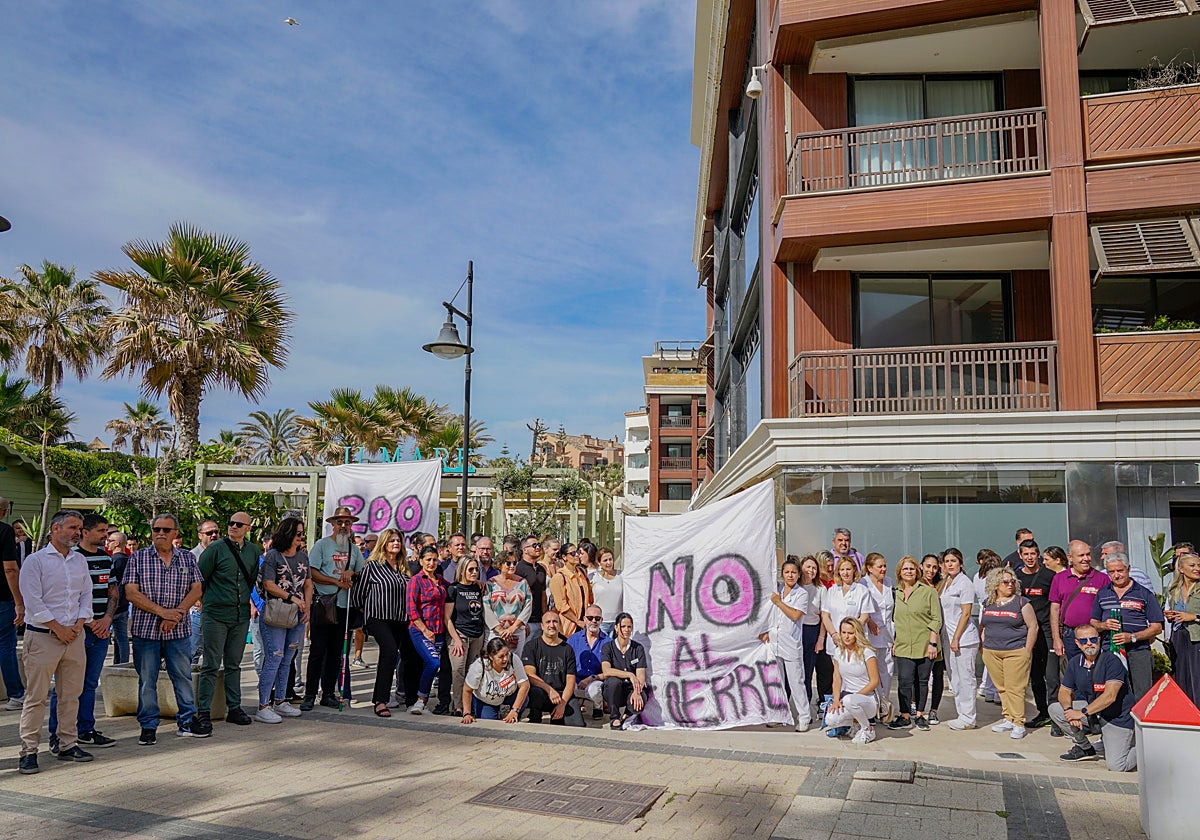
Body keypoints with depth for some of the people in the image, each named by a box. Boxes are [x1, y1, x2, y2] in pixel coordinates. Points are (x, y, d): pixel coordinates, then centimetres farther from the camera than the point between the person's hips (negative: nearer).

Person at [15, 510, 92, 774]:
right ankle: (29, 752, 4)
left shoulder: (80, 561, 12)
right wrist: (58, 629, -12)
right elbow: (33, 601, -11)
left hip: (74, 635, 6)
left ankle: (68, 745, 18)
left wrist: (78, 624, -1)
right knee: (36, 696, -3)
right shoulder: (35, 561, -6)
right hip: (42, 636, -5)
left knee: (71, 693, 9)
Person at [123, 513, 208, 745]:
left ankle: (187, 722, 19)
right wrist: (162, 611, -14)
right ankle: (148, 726, 17)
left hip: (179, 630, 2)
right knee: (146, 680, 6)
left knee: (183, 676, 8)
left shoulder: (187, 558, 7)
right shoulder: (138, 558, 1)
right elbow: (131, 593, -6)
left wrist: (177, 614, -13)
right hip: (145, 629, -1)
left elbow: (196, 589, 2)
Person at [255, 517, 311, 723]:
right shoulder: (272, 556, -7)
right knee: (274, 659, -8)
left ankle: (280, 701, 21)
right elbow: (268, 584, -13)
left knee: (287, 660, 12)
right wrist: (292, 597, -16)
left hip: (297, 615, 6)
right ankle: (263, 707, -2)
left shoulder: (303, 556, 13)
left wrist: (307, 607, 3)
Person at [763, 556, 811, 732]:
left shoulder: (802, 593, -4)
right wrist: (766, 632, 9)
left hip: (791, 644, -5)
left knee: (796, 682, -3)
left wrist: (779, 602, -10)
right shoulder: (776, 590, 11)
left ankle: (804, 718, 7)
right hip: (774, 642, 5)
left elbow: (795, 615, -16)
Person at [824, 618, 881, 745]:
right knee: (830, 721, -23)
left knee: (849, 700, -39)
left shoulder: (866, 652, -10)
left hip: (868, 699, -5)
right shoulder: (839, 652, 7)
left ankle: (868, 730, -10)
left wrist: (855, 695, -18)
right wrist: (836, 700, -8)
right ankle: (855, 720, 9)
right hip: (846, 695, 5)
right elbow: (837, 678, 7)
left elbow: (874, 681, -11)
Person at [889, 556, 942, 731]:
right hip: (903, 646, 2)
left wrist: (933, 642, -10)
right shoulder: (895, 593, 9)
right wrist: (892, 642, 12)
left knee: (922, 681, 7)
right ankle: (904, 716, 1)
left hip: (925, 645, -2)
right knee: (904, 681, -6)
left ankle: (919, 715, 19)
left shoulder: (928, 591, -2)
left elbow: (936, 619, -4)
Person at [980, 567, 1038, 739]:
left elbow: (1033, 626, -3)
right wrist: (983, 645, 12)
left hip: (1016, 652, -4)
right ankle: (1008, 719, 18)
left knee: (1014, 688, -7)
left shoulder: (1021, 602, -2)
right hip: (991, 653, 5)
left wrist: (1027, 651, -7)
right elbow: (982, 626, 21)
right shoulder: (988, 603, 11)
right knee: (1001, 688, 8)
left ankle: (1018, 724, -1)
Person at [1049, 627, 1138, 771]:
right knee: (1055, 709, -9)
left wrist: (1082, 712, -26)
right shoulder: (1075, 663, 0)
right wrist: (1069, 710, -20)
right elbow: (1064, 692, 2)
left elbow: (1110, 696, -27)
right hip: (1092, 709, 6)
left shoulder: (1112, 661, -20)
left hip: (1118, 716, -6)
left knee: (1116, 766, -17)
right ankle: (1085, 748, 9)